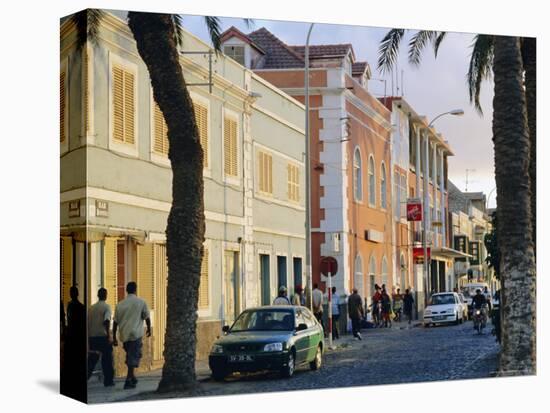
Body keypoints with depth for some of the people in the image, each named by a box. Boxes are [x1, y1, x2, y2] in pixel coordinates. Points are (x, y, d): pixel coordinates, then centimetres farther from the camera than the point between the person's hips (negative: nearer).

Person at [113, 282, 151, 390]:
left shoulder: (120, 304, 8)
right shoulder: (141, 302, -2)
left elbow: (115, 322, 8)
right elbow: (146, 318, 3)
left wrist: (114, 338, 12)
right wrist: (149, 329, 21)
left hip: (124, 335, 4)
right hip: (135, 334, -4)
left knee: (130, 356, 20)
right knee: (134, 357, -3)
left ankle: (132, 377, 23)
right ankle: (128, 380, -9)